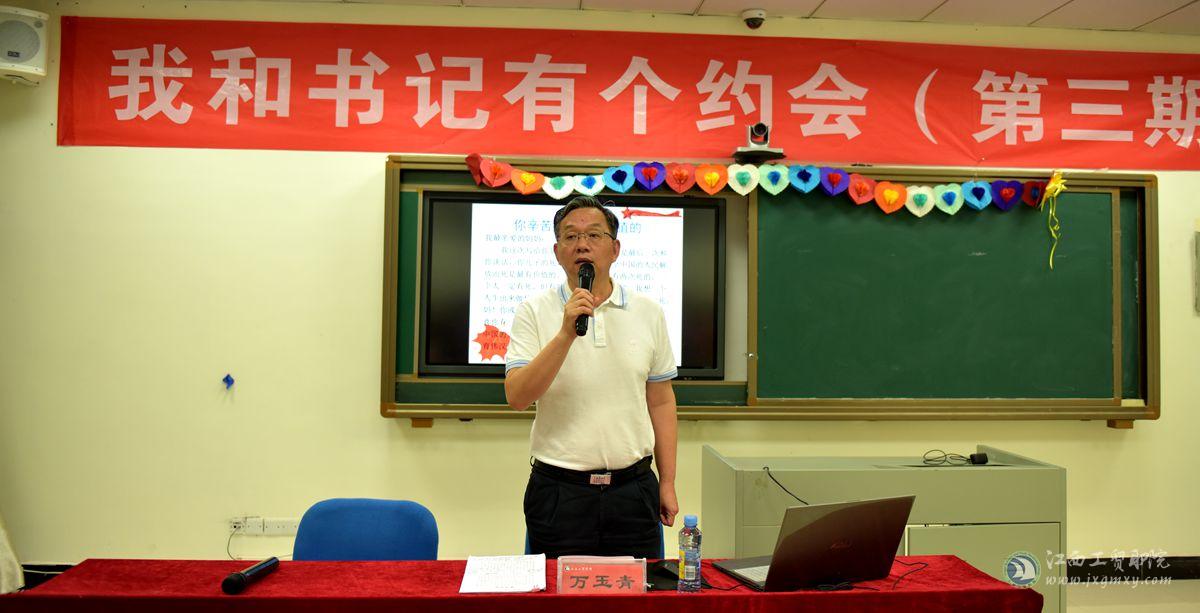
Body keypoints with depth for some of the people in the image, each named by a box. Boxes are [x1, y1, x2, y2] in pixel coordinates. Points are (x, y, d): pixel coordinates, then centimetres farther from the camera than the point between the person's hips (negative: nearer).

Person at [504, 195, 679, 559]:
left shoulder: (648, 313, 5)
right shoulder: (534, 312, -1)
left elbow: (661, 403, 8)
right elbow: (517, 397, -13)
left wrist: (667, 482, 6)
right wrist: (567, 334, -21)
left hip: (633, 487, 2)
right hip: (559, 491, -1)